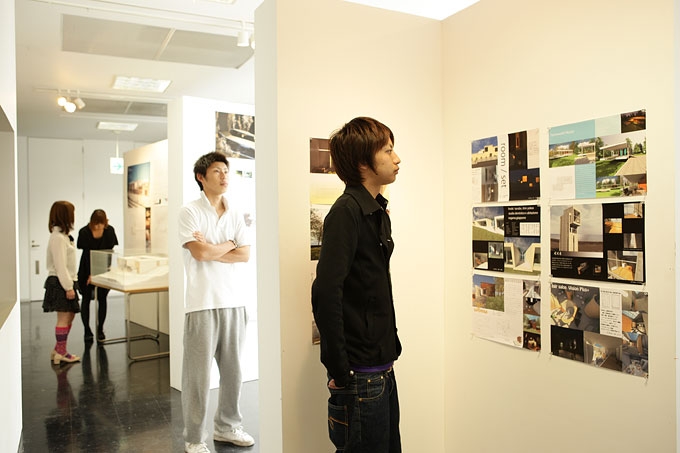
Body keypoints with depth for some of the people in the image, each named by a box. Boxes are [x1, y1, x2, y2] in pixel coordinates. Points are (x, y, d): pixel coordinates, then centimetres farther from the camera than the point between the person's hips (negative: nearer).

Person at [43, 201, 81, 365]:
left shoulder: (62, 235, 14)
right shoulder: (58, 237, -17)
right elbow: (60, 265, -21)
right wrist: (68, 287, -21)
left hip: (64, 281, 10)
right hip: (60, 283, -10)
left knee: (70, 315, 15)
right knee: (64, 318, -3)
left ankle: (59, 350, 24)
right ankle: (61, 353, 6)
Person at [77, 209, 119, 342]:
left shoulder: (109, 231, -12)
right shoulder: (84, 232, -18)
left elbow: (109, 251, -10)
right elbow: (86, 254, -18)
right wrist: (90, 274, -21)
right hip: (87, 269, -1)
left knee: (102, 298, 1)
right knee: (86, 299, 0)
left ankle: (100, 329, 11)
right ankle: (87, 330, 10)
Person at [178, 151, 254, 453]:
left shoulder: (235, 214, 12)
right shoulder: (190, 211, -2)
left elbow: (245, 255, 2)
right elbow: (199, 253, -14)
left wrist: (211, 250, -8)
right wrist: (229, 244, 0)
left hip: (234, 301, 5)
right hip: (202, 303, -5)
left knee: (232, 369, 11)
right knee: (198, 373, 1)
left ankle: (227, 427, 29)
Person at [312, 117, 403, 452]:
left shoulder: (378, 211, 10)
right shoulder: (347, 211, -18)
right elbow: (325, 294, -26)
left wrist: (388, 352, 13)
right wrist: (340, 371, -21)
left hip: (383, 371, 9)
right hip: (360, 376, -9)